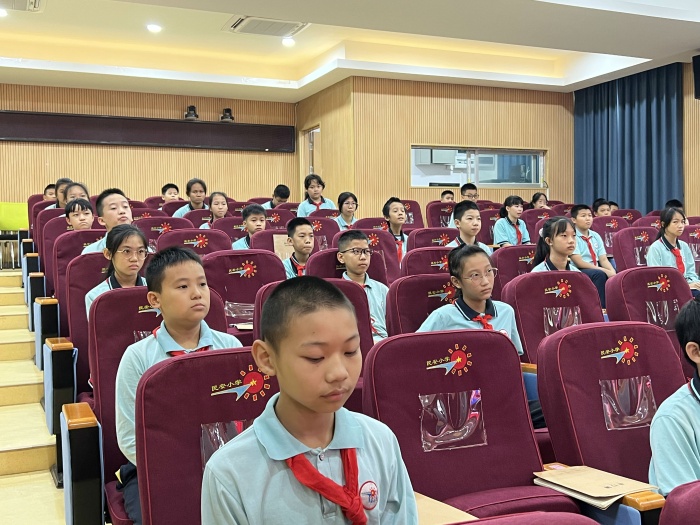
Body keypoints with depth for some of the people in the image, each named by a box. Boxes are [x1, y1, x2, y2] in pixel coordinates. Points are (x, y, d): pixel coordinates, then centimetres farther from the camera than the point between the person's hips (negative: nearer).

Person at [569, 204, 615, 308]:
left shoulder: (596, 236, 13)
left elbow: (603, 259, 8)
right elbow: (579, 263, -14)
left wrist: (612, 271, -14)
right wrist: (604, 270, -18)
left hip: (596, 270, 6)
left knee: (615, 276, -20)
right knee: (600, 274, -33)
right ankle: (600, 307, -29)